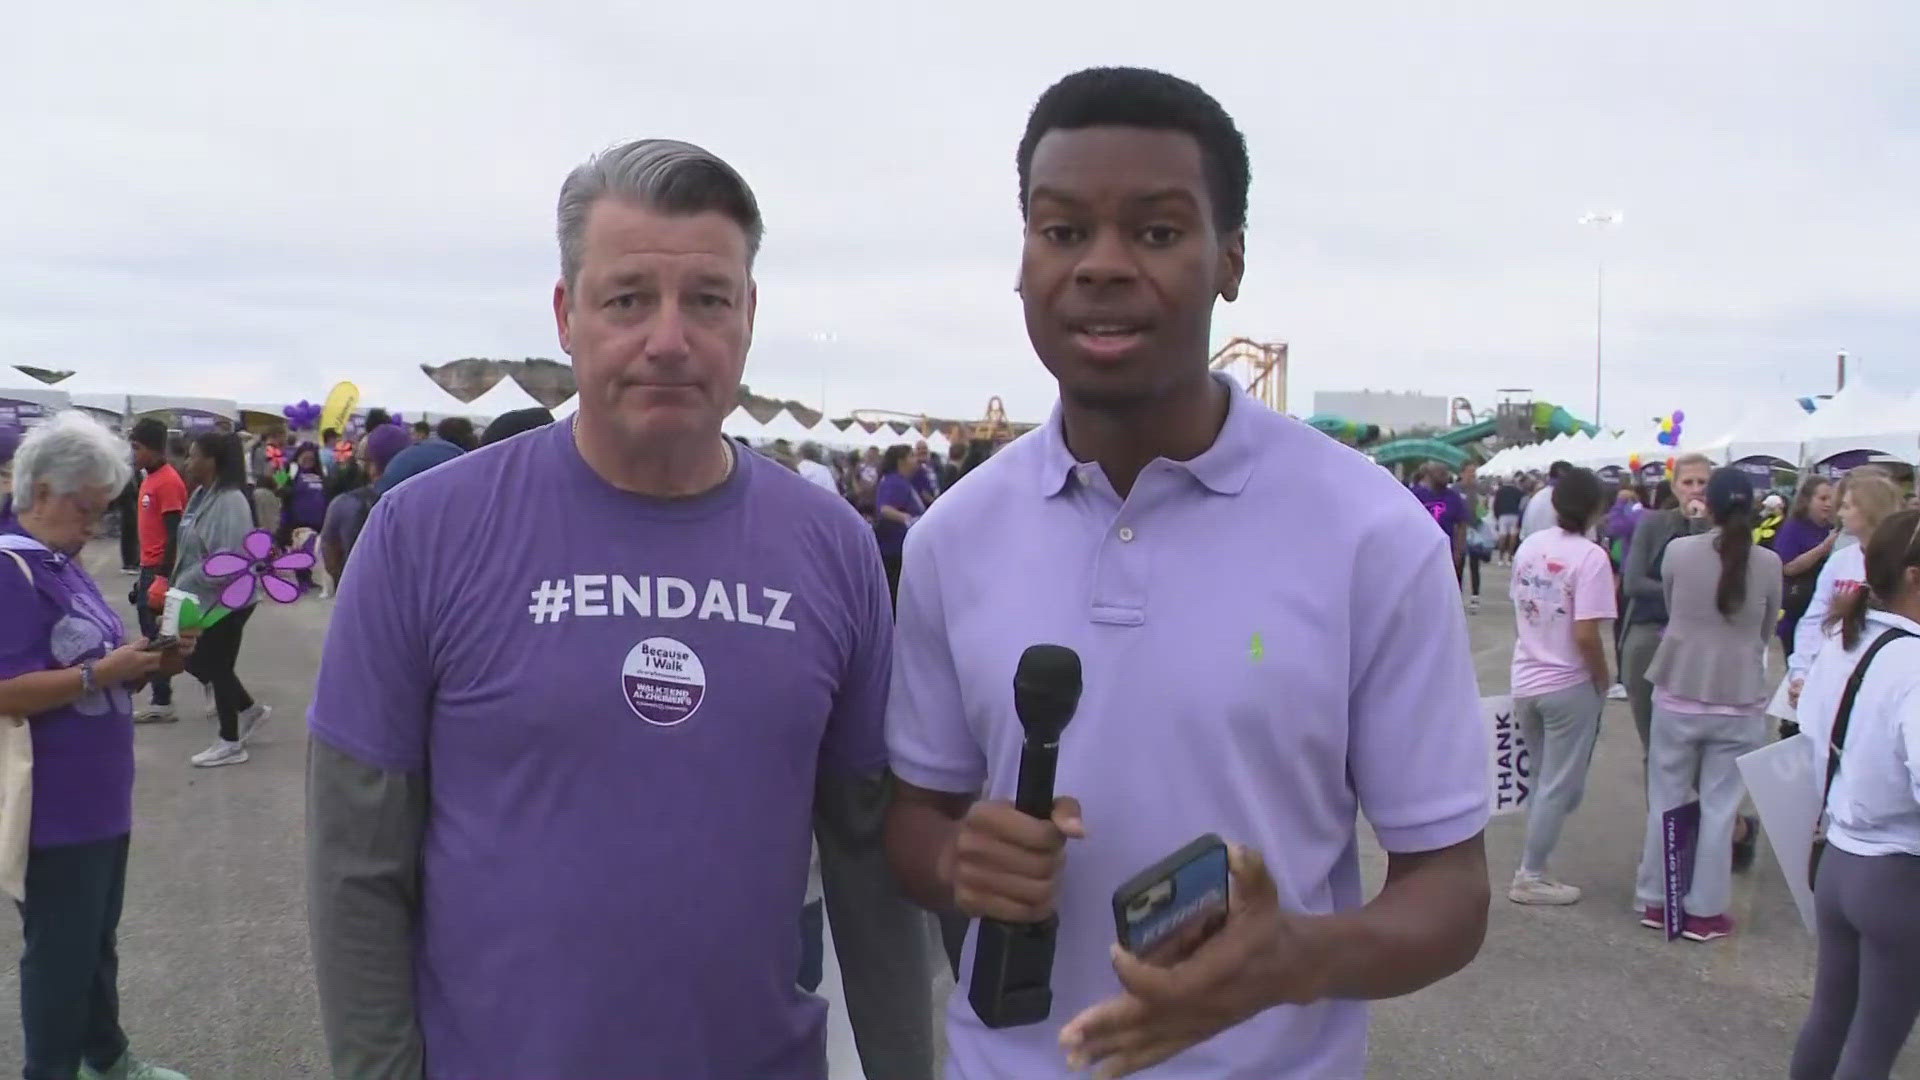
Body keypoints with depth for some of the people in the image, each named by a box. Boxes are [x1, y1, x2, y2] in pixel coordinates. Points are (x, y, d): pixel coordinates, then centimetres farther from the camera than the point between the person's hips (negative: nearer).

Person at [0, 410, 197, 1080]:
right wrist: (103, 671, -26)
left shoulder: (62, 564, 12)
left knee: (97, 941, 22)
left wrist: (149, 663, 2)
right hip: (54, 807, -9)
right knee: (59, 951, 5)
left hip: (99, 797, 9)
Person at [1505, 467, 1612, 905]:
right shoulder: (1590, 557, -18)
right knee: (1560, 787, 6)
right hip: (1569, 686, -6)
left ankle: (1533, 868, 24)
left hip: (1526, 681, 6)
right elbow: (1586, 634, -22)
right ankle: (1530, 876, 13)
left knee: (1543, 782, 20)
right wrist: (1603, 680, -7)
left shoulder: (1529, 546, 3)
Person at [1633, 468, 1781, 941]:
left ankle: (1656, 901, 22)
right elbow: (1767, 632, 9)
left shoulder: (1679, 551, -6)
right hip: (1740, 700, 0)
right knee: (1720, 806, 8)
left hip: (1678, 693, 0)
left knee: (1667, 799, 12)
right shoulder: (1769, 563, -4)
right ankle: (1704, 911, 14)